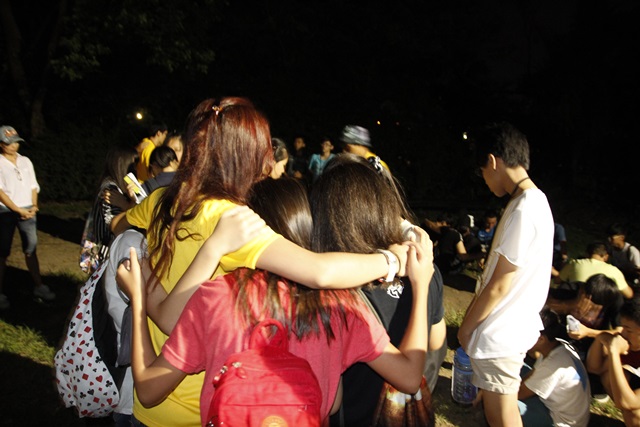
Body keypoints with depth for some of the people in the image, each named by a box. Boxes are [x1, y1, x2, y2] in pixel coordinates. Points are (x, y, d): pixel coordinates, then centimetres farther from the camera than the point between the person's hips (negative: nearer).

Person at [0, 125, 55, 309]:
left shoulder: (25, 161, 10)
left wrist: (34, 206, -2)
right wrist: (19, 210, -14)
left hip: (27, 211, 4)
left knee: (31, 249, 7)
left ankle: (39, 287, 13)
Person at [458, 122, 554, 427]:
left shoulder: (524, 210, -25)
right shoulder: (536, 201, 6)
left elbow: (498, 286, -21)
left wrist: (466, 327, -8)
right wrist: (473, 318, 16)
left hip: (500, 335, -9)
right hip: (512, 327, 9)